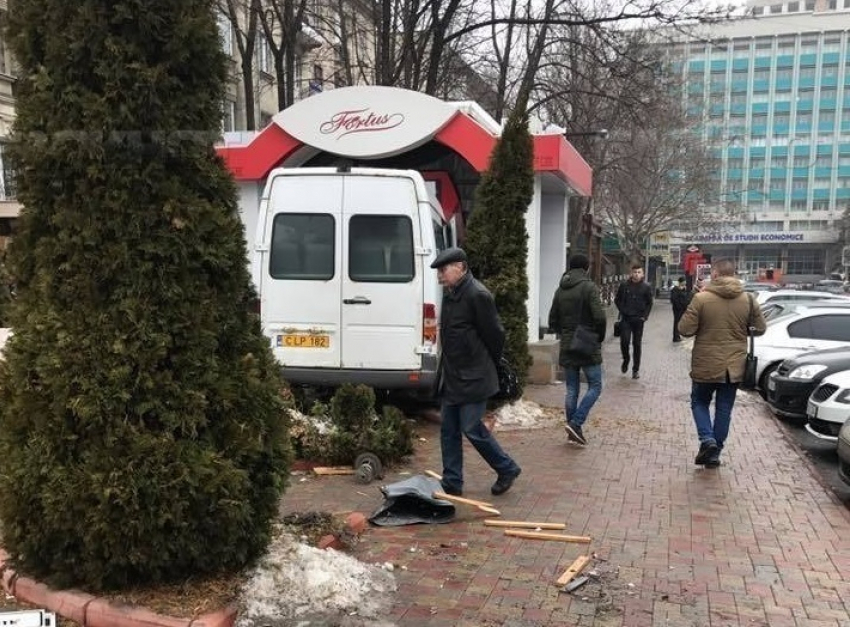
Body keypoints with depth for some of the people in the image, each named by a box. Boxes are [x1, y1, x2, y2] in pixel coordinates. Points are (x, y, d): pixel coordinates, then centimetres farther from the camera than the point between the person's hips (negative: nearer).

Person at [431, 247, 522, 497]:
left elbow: (495, 335, -14)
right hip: (451, 377, 9)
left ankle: (507, 469, 19)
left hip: (473, 379, -9)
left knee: (472, 429, -2)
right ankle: (452, 482, 22)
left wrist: (486, 365, 0)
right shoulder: (450, 294, 9)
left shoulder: (478, 295, -19)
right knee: (449, 430, 11)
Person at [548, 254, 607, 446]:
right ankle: (575, 423, -7)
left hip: (567, 347, 6)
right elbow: (600, 317, -20)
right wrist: (600, 337, -4)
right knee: (595, 387, 4)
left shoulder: (560, 290, 8)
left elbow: (553, 322, 9)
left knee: (571, 389, 11)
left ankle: (573, 429, 13)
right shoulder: (589, 287, -10)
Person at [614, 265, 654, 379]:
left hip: (638, 319, 0)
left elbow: (649, 303, 7)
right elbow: (617, 300, 9)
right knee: (624, 341, -10)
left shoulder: (646, 287, 1)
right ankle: (625, 360, 19)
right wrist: (622, 311, -1)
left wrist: (645, 316, -2)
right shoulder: (624, 285, 0)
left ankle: (636, 369, 13)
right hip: (626, 319, 0)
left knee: (637, 344, 5)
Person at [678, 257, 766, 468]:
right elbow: (760, 328, 7)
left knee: (699, 402, 17)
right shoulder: (747, 299, -3)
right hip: (734, 366, 3)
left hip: (706, 365, -3)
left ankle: (707, 439, -2)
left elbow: (685, 329, -14)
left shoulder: (701, 298, -15)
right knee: (724, 409, 14)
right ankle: (714, 452, 19)